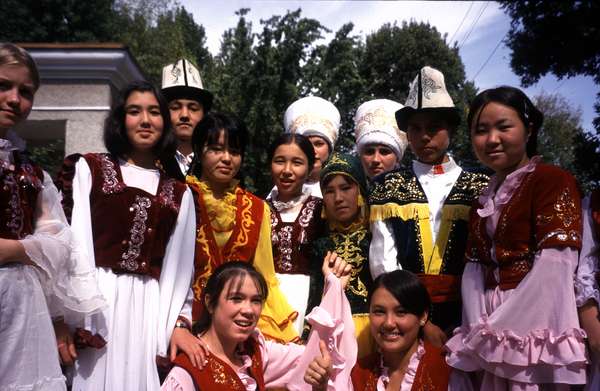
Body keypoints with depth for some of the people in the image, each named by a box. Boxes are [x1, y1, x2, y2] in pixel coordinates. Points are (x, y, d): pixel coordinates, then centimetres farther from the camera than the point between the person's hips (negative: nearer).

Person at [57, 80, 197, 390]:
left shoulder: (179, 194, 13)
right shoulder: (88, 168, 6)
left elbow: (179, 266, 12)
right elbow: (72, 242, -2)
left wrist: (179, 322, 2)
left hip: (149, 309, 2)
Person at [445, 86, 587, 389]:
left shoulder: (554, 181, -7)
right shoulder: (485, 198, 14)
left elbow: (555, 266, -17)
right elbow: (474, 266, 6)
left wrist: (497, 329, -16)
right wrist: (480, 331, -9)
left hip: (535, 329, -6)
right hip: (492, 336, 6)